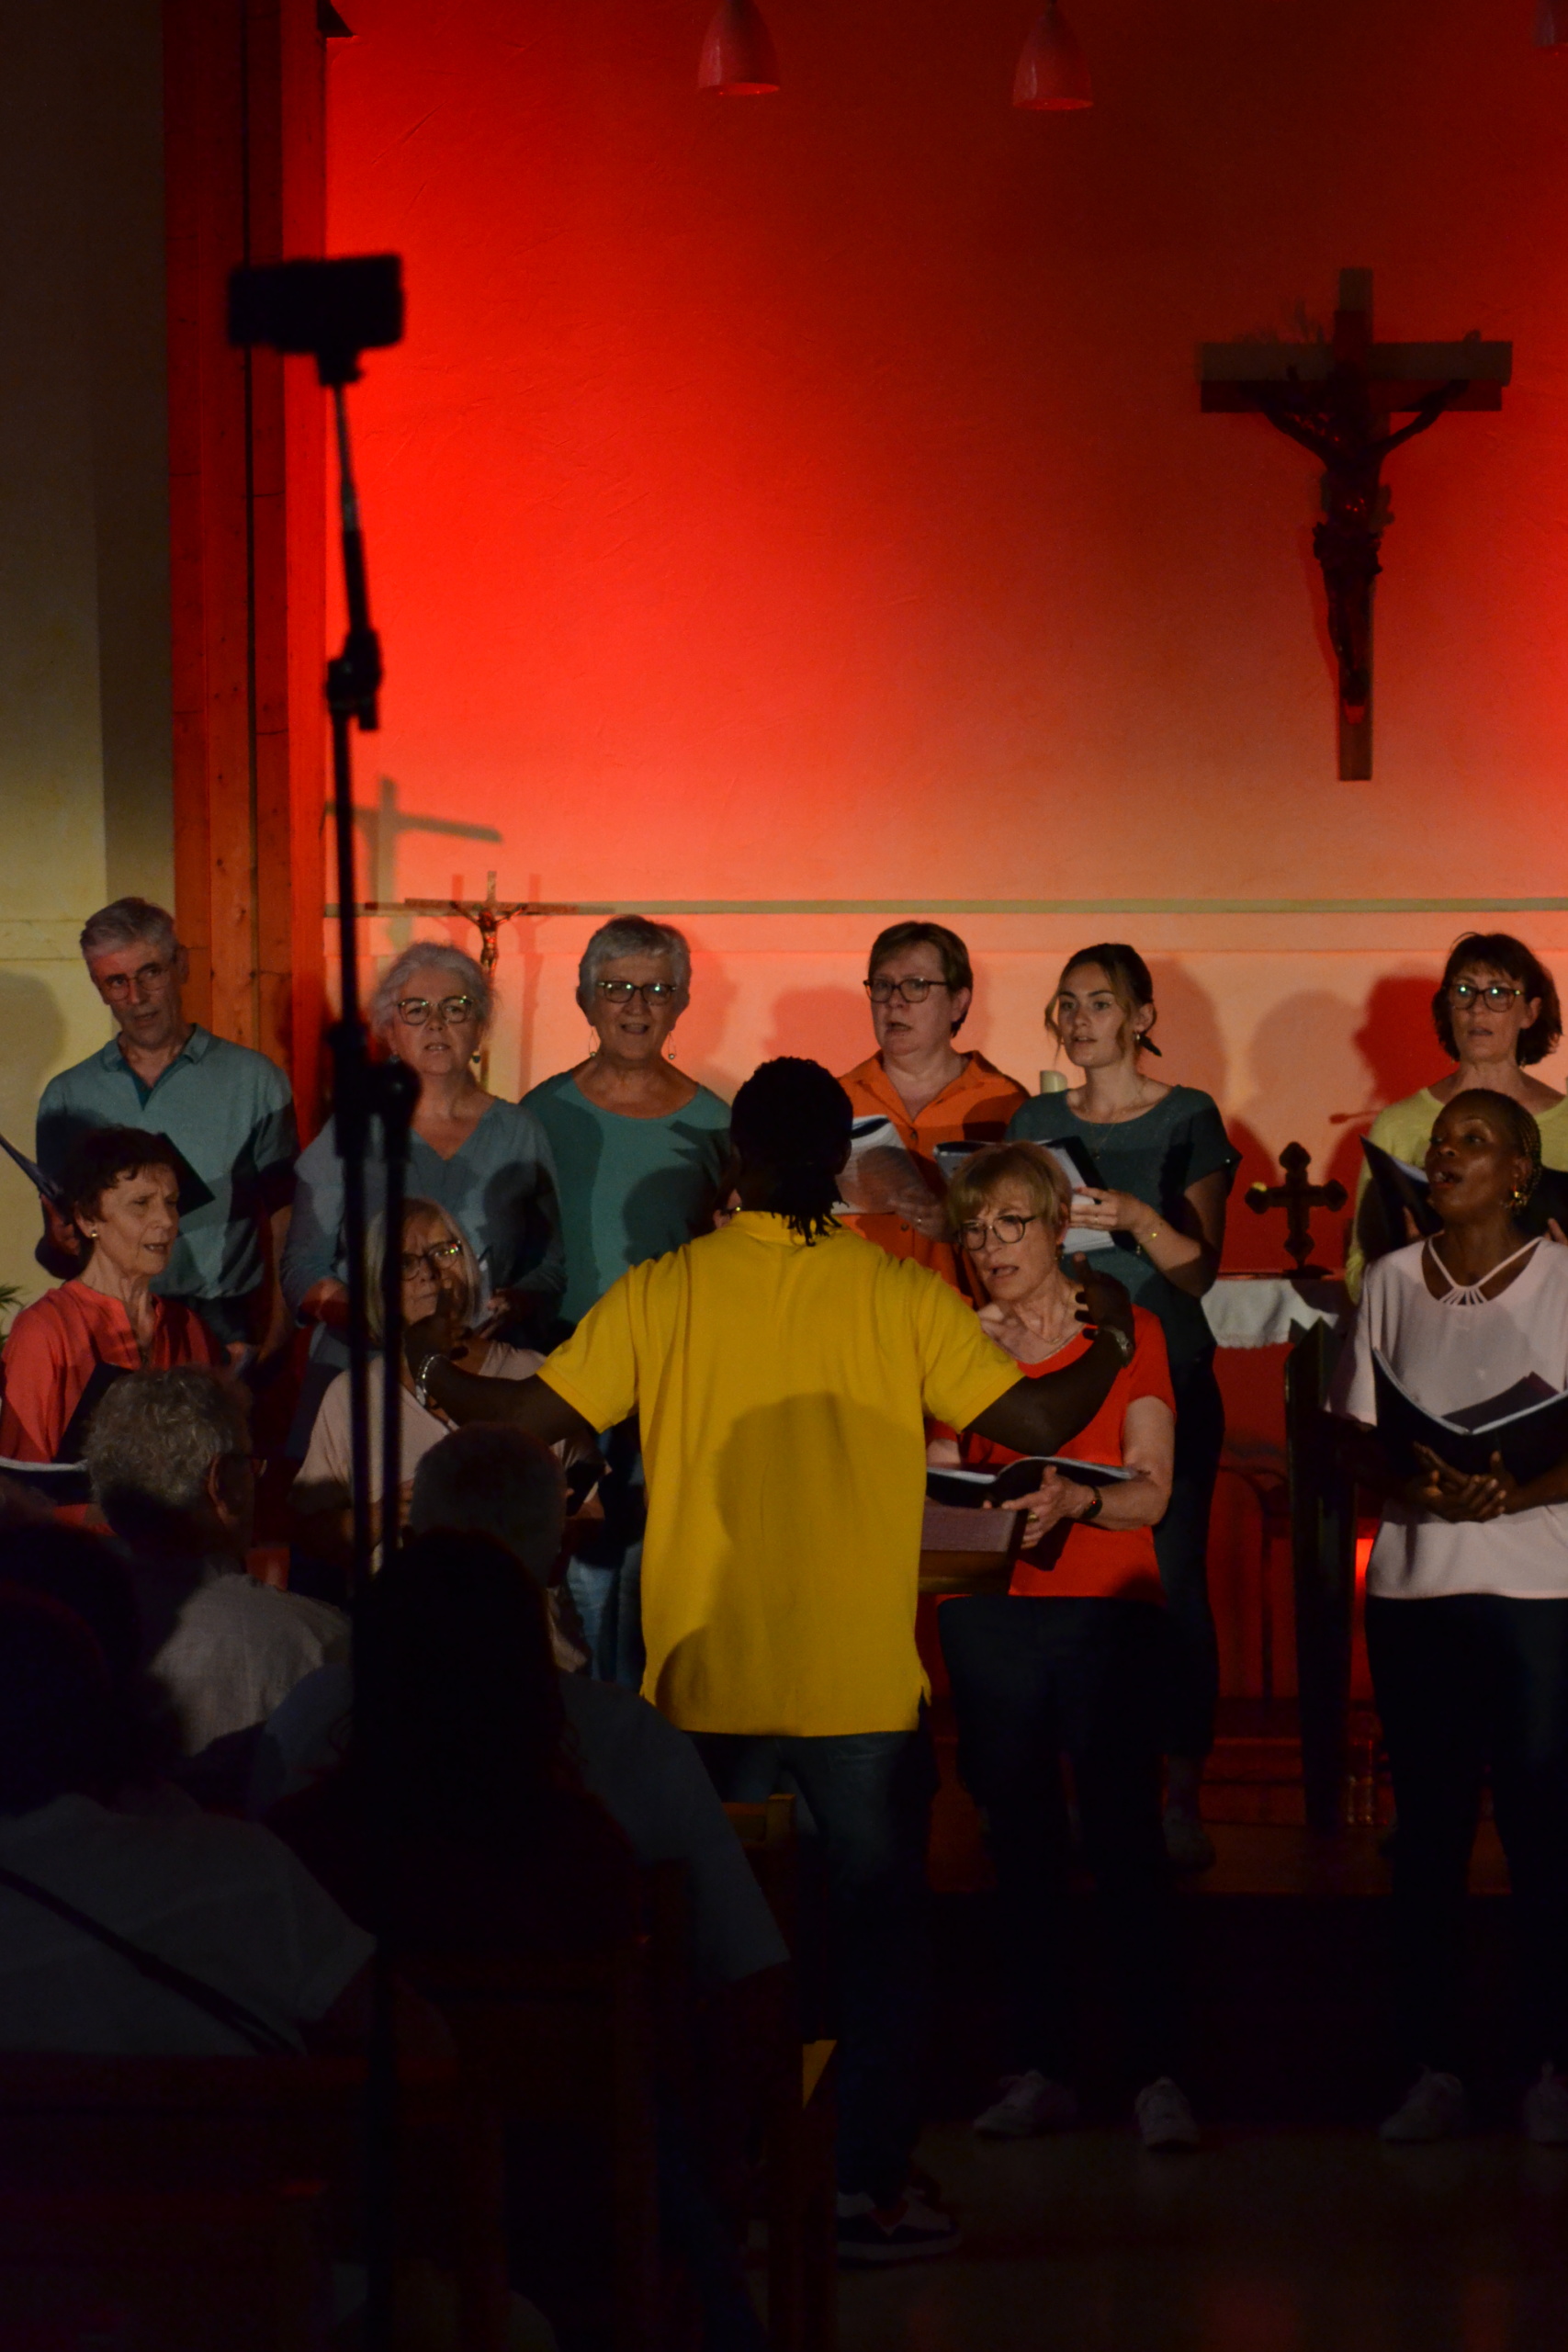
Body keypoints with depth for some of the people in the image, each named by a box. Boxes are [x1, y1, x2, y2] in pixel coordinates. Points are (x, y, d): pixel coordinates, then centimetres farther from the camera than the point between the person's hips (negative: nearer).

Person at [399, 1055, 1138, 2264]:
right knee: (878, 1934, 10)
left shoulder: (664, 1291, -3)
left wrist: (432, 1368, 16)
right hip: (862, 1687, -1)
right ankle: (869, 2186, 8)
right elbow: (1036, 1421, -6)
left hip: (707, 1681, 1)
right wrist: (1111, 1339, 14)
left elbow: (535, 1414, -4)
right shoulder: (901, 1296, -5)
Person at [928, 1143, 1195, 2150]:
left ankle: (1160, 2072, -8)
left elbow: (1150, 1492, -3)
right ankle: (1044, 2068, 7)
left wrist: (1074, 1499, -23)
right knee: (1022, 1841, 2)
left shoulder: (1127, 1333, 5)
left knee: (1126, 1839, -9)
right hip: (990, 1613, 3)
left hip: (1106, 1609, -3)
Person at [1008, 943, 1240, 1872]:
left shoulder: (1189, 1118, 2)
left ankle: (1180, 1796, -1)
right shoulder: (1036, 1122, 13)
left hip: (1168, 1383, -3)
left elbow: (1203, 1268, -3)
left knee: (1172, 1579, -6)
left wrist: (1137, 1218, -20)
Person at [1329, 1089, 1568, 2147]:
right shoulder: (1392, 1282, 9)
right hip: (1414, 1584, 3)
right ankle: (1436, 2067, 6)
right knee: (1428, 1825, 3)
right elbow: (1360, 1435, 10)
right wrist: (1413, 1488, -10)